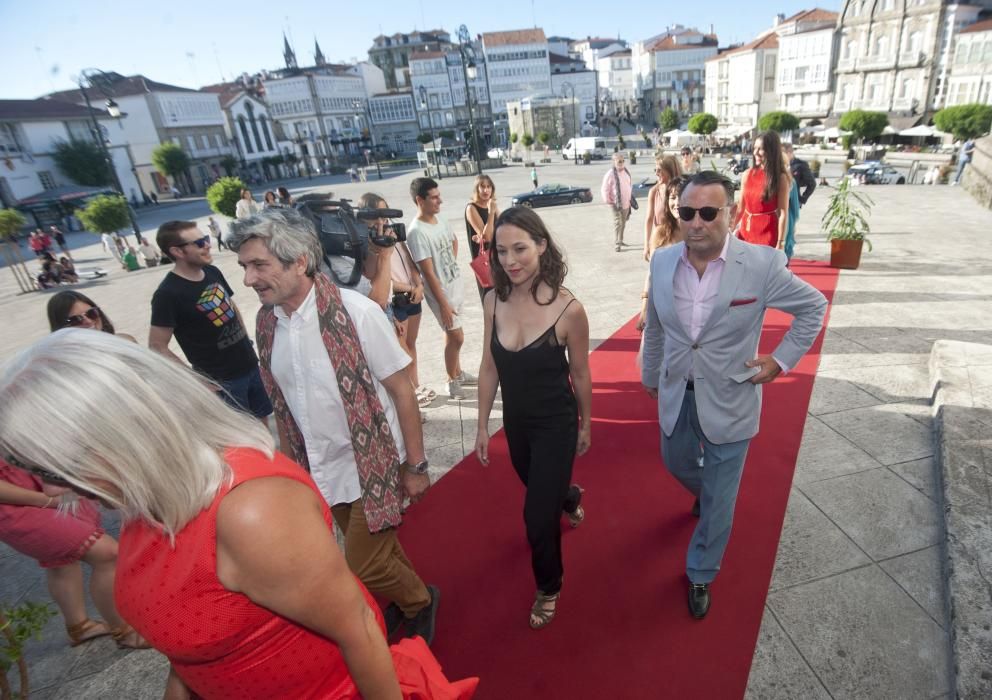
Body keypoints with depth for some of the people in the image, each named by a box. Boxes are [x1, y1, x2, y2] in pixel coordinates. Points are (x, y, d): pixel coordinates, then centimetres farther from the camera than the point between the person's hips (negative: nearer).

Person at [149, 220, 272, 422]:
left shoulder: (213, 272, 1)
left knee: (261, 418, 19)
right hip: (221, 380, -6)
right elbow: (157, 347, -16)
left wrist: (246, 340, 12)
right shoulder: (168, 294, -19)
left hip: (250, 365, 6)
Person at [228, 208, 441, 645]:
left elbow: (401, 391, -16)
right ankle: (407, 603, 51)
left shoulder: (356, 312, -21)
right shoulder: (265, 322, -4)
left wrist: (415, 465, -11)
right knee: (380, 552, 21)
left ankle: (419, 601, 33)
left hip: (372, 466, -5)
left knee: (362, 567, 1)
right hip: (322, 471, 5)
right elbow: (282, 403, 6)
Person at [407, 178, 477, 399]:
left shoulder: (440, 221, 3)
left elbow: (454, 241, 26)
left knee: (452, 335, 19)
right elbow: (428, 273, -22)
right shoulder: (416, 232, -21)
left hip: (456, 287, 7)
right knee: (457, 337, 0)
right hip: (441, 293, -7)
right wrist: (443, 304, -21)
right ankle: (452, 381, 19)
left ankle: (458, 373, 35)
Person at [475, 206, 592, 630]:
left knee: (538, 514, 5)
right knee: (540, 490, 28)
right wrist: (483, 425, 4)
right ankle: (569, 497, 66)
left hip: (556, 424, -4)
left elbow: (580, 375, -9)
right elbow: (489, 367, -1)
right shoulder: (493, 301, -13)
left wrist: (585, 426, 4)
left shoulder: (568, 309, -23)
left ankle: (548, 587, 36)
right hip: (515, 421, 4)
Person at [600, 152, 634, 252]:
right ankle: (617, 243, -7)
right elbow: (604, 189, -11)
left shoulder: (627, 172, 8)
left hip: (626, 203, 7)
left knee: (623, 223, 15)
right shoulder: (610, 174, -14)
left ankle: (620, 240, 29)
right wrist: (608, 201, -12)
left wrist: (630, 198, 17)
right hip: (616, 204, -7)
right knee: (617, 223, -9)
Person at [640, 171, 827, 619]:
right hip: (676, 396, 4)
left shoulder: (762, 264, -18)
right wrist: (651, 376, 16)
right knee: (677, 464, 26)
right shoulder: (662, 262, -8)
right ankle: (705, 493, 62)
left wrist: (782, 359, -6)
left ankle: (700, 576, 35)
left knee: (719, 502, 10)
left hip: (729, 400, -3)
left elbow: (814, 307, 0)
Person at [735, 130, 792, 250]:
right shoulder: (747, 174, 5)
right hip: (746, 230, 4)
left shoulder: (780, 178, -7)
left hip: (768, 233, -4)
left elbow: (783, 213, -10)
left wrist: (780, 243, -13)